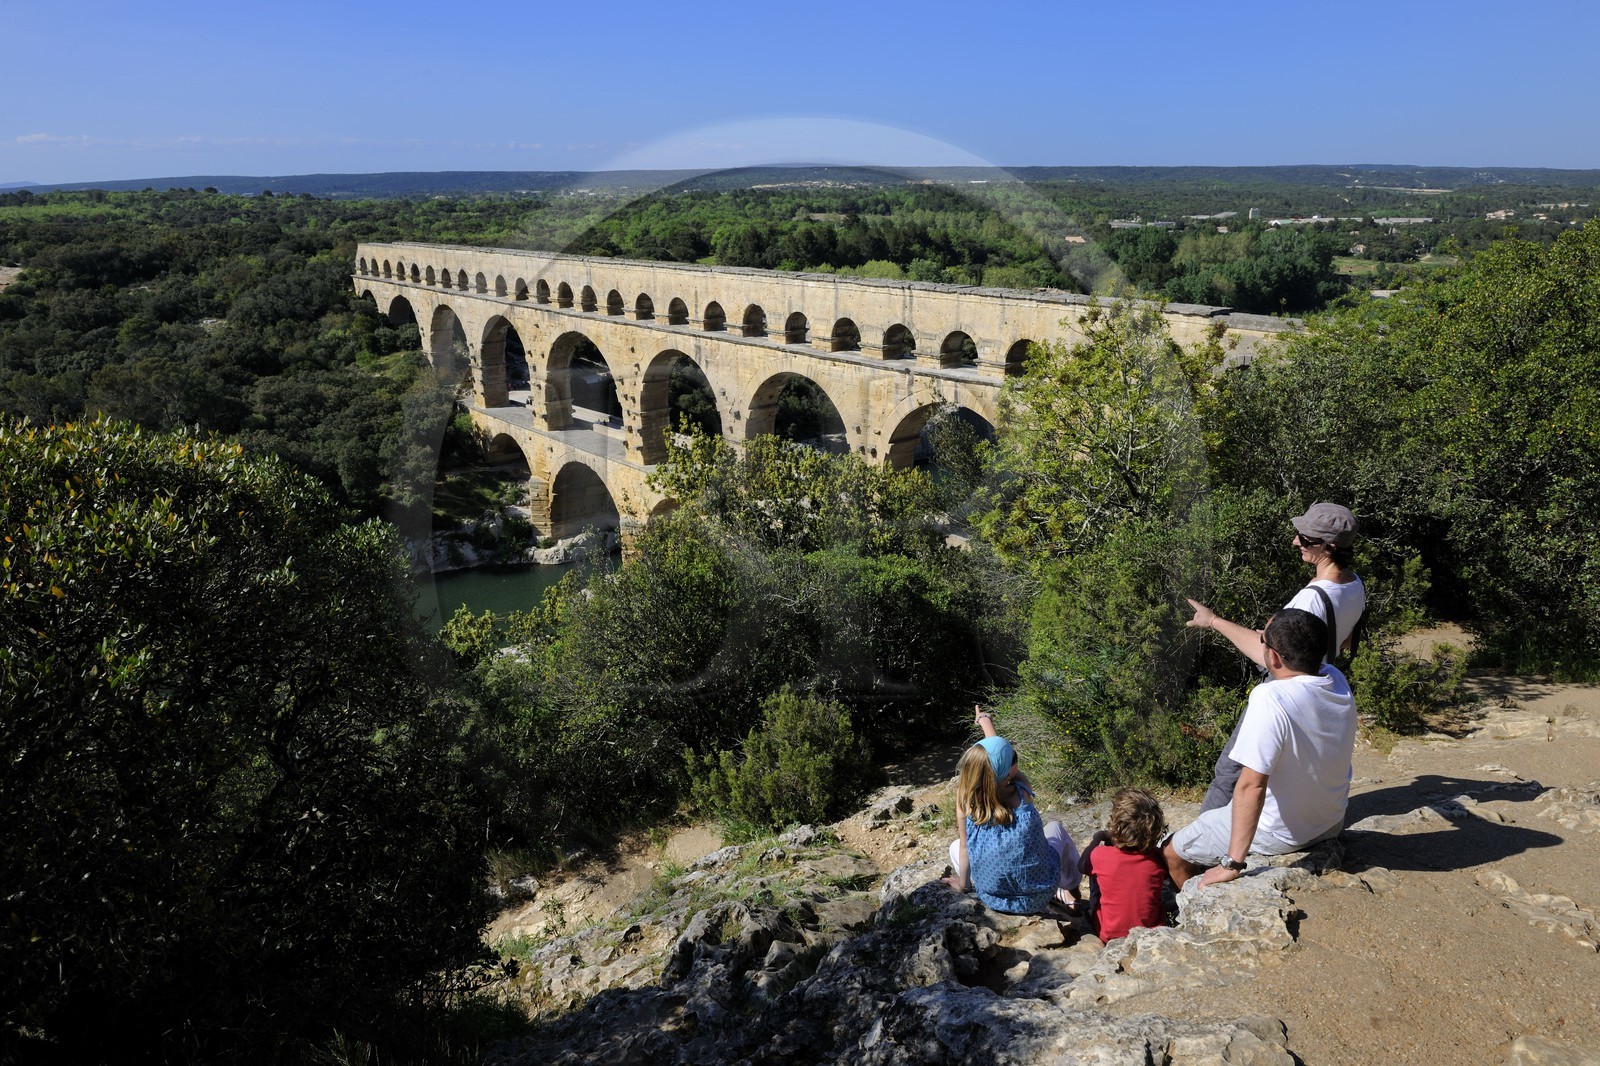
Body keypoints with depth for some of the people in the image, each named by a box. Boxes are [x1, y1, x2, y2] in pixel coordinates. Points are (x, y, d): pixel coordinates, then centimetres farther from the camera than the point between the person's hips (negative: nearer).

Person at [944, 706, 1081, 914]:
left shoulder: (965, 800, -22)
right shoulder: (1022, 793, -23)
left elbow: (964, 847, -9)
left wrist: (963, 883, 10)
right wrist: (985, 721, 13)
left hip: (993, 900, 0)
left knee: (956, 846, 26)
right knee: (1055, 829, 27)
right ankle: (1071, 895, 36)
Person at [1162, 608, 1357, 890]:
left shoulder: (1270, 698, -35)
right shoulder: (1335, 679, -12)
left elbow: (1251, 786, -35)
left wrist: (1232, 863, -29)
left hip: (1281, 833, -8)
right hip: (1331, 824, 8)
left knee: (1171, 853, 12)